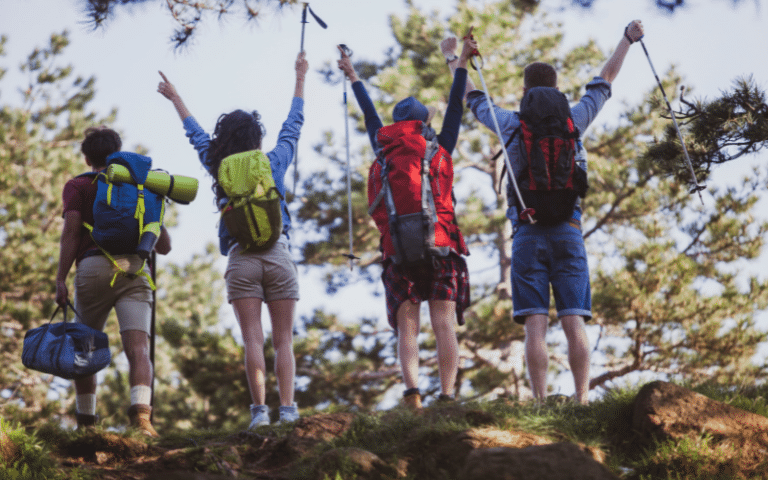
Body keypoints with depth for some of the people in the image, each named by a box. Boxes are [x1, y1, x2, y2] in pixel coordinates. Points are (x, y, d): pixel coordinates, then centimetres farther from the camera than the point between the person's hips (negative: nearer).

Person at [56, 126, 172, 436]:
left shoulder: (78, 186, 15)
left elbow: (71, 231, -1)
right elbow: (164, 246, 23)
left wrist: (60, 278, -3)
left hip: (94, 268, -1)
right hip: (135, 269, 1)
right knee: (138, 346, -11)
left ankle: (86, 421, 18)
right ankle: (141, 410, -33)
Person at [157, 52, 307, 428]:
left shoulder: (220, 168, 8)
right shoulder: (274, 163, 7)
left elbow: (197, 135, 24)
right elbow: (293, 126, 22)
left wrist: (176, 99, 41)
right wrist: (299, 80, 35)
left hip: (241, 260, 0)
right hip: (278, 255, 0)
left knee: (253, 340, -6)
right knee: (283, 341, 1)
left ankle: (260, 410, -15)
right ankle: (287, 410, -10)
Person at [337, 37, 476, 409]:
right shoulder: (441, 153, 5)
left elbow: (371, 118, 22)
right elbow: (454, 110, 15)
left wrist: (354, 78, 37)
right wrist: (461, 63, 23)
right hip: (441, 249, -1)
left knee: (406, 327, -2)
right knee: (444, 326, -5)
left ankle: (412, 389, -24)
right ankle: (446, 395, -17)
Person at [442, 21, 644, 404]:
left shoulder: (512, 125, 5)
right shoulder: (573, 121, 8)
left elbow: (473, 98, 23)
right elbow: (604, 81, 23)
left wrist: (452, 59, 39)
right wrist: (627, 40, 36)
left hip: (528, 233, -1)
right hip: (568, 231, 1)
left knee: (535, 324, -5)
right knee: (574, 322, -3)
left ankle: (541, 405, -11)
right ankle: (582, 401, -11)